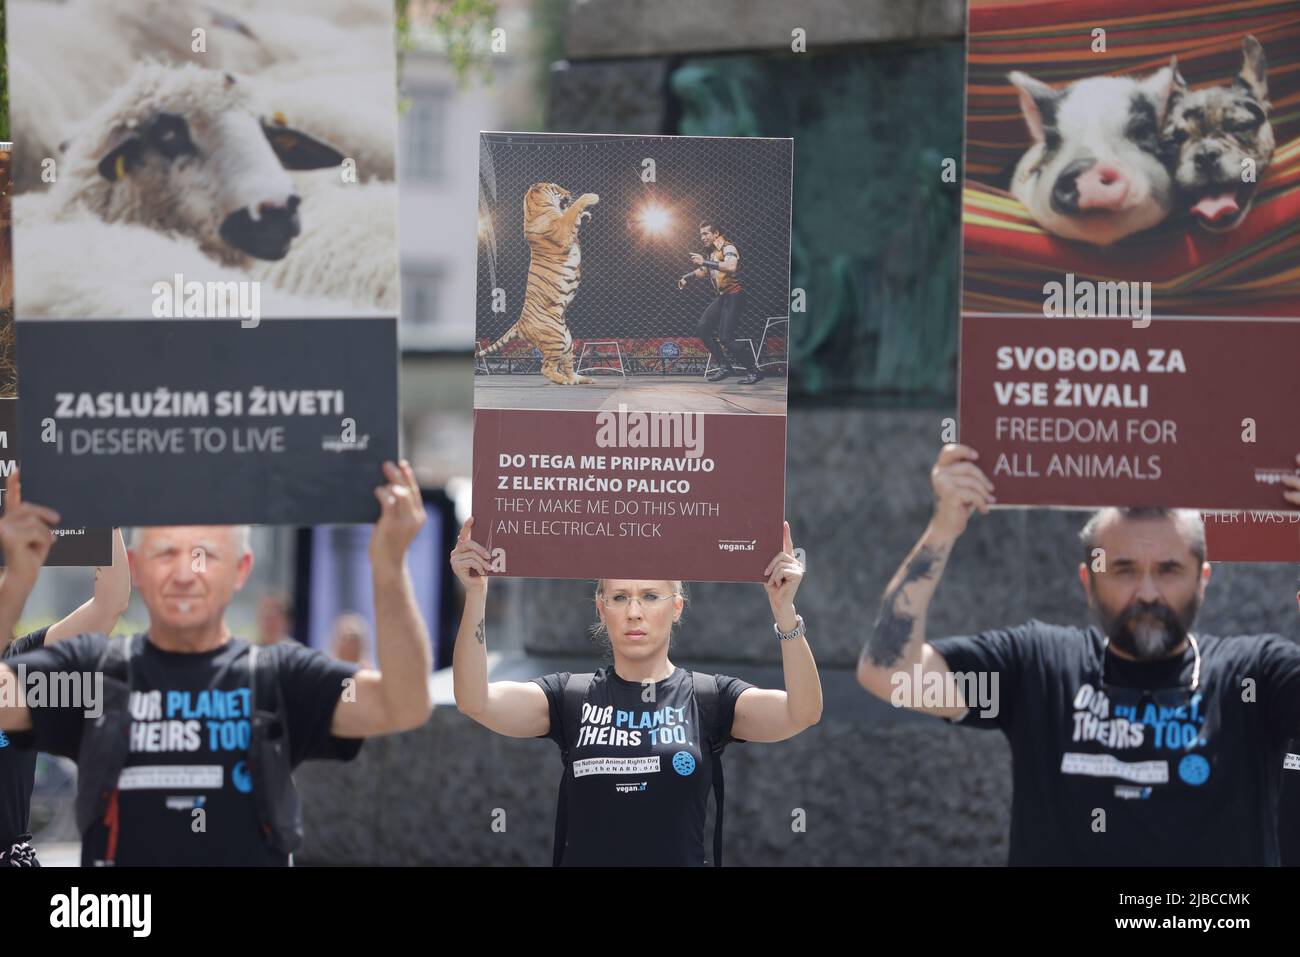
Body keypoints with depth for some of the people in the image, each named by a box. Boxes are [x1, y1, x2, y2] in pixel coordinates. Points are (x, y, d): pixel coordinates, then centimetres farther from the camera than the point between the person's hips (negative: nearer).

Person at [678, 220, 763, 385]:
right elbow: (703, 271, 35)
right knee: (702, 329, 1)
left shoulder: (727, 248, -11)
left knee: (725, 338, -17)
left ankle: (754, 371, -8)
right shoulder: (713, 252, 16)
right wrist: (686, 277, 24)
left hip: (733, 296, -9)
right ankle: (725, 367, 6)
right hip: (720, 297, 9)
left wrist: (704, 262, -32)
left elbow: (731, 266, -33)